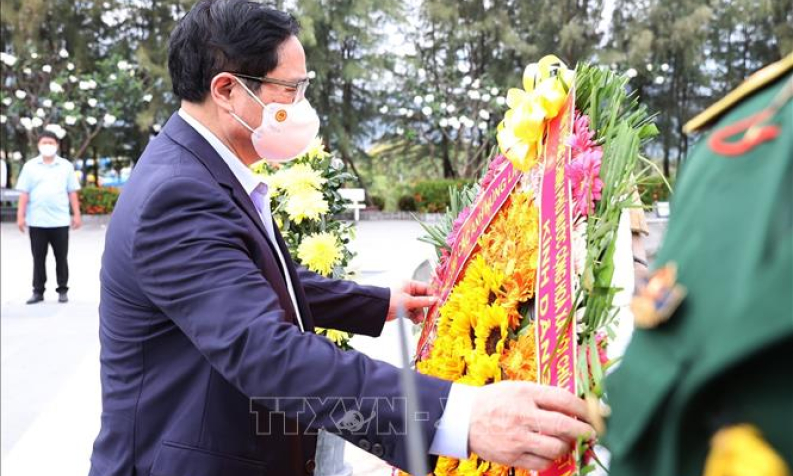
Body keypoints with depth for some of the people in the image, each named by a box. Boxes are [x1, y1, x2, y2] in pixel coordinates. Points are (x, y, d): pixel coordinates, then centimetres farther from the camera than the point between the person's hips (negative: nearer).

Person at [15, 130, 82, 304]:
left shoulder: (66, 166, 6)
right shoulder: (30, 166, 5)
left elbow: (72, 192, 6)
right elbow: (24, 193, 3)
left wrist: (77, 214, 1)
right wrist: (20, 216, -2)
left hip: (60, 221, 0)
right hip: (37, 221, 0)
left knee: (61, 258, 6)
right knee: (38, 258, 6)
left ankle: (63, 290, 14)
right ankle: (38, 291, 13)